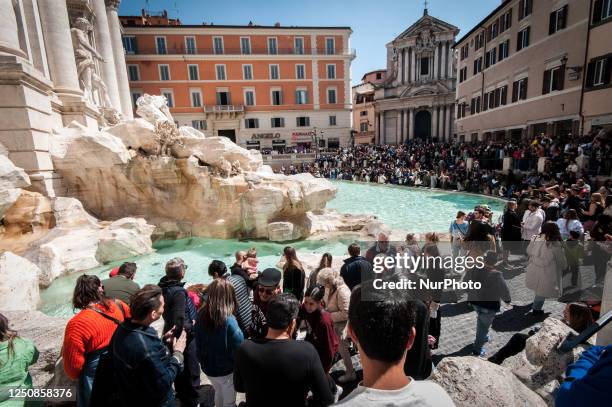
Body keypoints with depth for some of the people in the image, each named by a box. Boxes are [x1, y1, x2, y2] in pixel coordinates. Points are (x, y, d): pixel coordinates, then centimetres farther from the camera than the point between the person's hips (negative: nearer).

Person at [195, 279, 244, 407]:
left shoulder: (202, 315, -14)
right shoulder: (229, 321, -31)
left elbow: (198, 343, 0)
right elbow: (239, 351, -25)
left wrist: (203, 361, 15)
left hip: (207, 368, 5)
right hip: (226, 371, -5)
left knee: (218, 393, 32)